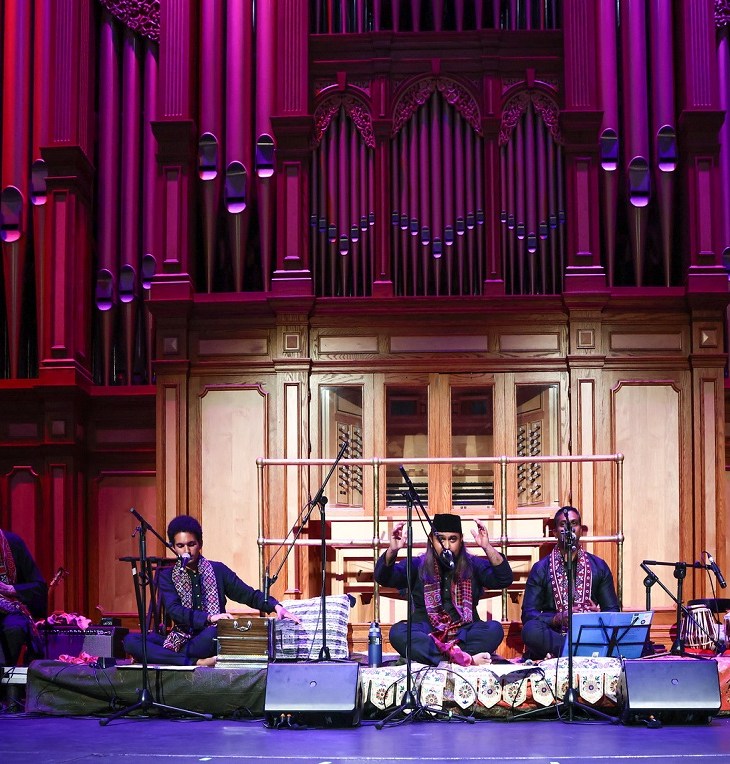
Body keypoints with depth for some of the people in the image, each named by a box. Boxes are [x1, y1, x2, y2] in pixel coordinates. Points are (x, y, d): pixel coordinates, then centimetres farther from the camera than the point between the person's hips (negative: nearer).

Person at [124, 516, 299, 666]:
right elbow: (173, 610, -8)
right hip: (181, 638, 2)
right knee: (130, 640, -25)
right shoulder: (167, 576, 8)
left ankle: (167, 658, -19)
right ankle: (196, 662, -32)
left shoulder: (218, 571, 10)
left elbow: (250, 595, 11)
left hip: (210, 640, -2)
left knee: (215, 632, -39)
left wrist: (275, 606, -10)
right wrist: (208, 617, -25)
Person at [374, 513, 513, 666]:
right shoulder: (418, 566, 9)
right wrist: (392, 550, -22)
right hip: (426, 636, 0)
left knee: (495, 629, -27)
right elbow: (383, 578, -2)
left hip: (464, 636, 0)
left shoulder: (473, 565, 9)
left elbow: (505, 580, -5)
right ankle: (465, 658, -41)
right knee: (397, 632, -31)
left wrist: (487, 547, -21)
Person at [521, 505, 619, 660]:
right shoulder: (541, 568, 11)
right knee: (531, 630, -36)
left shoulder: (599, 566, 17)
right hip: (554, 632, -1)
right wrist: (557, 619, -18)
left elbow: (612, 610, 17)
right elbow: (528, 614, 3)